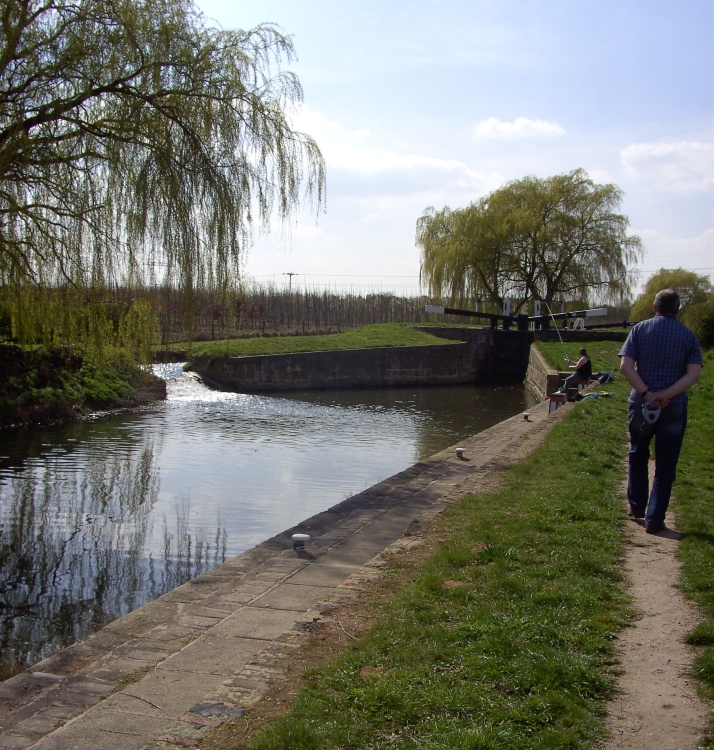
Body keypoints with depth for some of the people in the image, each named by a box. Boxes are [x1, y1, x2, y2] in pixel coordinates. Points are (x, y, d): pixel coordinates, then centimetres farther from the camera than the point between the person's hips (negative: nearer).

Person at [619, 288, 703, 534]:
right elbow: (694, 373, -10)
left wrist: (647, 394, -14)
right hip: (675, 406, 0)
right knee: (665, 465, 7)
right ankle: (654, 519, 6)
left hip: (641, 403, 0)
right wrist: (665, 395, -16)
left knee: (638, 455, 22)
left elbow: (625, 366, -11)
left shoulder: (640, 329, 0)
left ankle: (636, 506, 30)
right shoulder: (688, 335, 2)